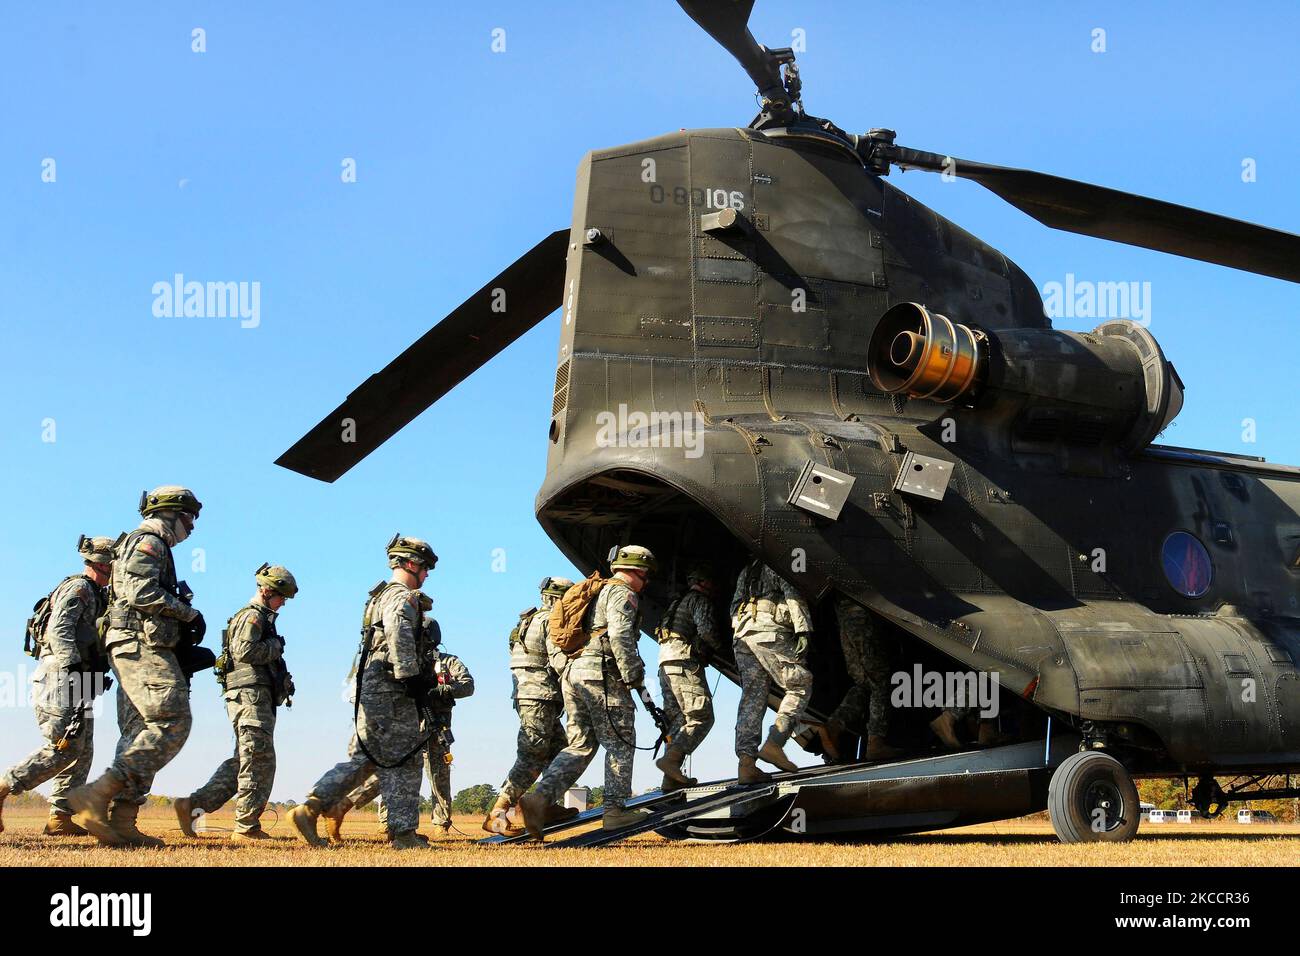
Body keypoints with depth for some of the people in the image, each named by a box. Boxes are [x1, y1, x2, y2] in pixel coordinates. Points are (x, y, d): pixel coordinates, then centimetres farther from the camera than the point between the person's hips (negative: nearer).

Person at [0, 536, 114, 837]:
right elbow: (58, 630, -20)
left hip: (76, 684, 11)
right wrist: (73, 668, -28)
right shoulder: (78, 588, -7)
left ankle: (60, 818, 4)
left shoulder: (92, 595, 24)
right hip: (61, 676, -11)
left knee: (81, 751, 5)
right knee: (63, 749, -14)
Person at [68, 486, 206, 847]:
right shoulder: (147, 542, -3)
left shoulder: (152, 548, 28)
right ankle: (96, 795, -25)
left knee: (141, 734, 5)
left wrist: (183, 628, 12)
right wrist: (189, 613, -11)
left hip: (136, 651, 11)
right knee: (172, 723, -18)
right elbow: (140, 592, -18)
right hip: (142, 645, -11)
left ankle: (120, 822, -1)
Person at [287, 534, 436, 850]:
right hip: (388, 690, -9)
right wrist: (410, 676, -28)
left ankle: (309, 808, 0)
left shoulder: (380, 596, 23)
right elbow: (399, 633, -27)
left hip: (368, 688, 9)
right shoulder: (403, 596, -8)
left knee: (362, 758, 10)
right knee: (404, 760, -3)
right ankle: (403, 833, 0)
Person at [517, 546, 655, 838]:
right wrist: (633, 676, -15)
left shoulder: (594, 592, 27)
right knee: (620, 742, 1)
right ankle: (615, 810, 1)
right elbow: (620, 636, -18)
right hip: (601, 672, -9)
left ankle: (540, 797, -10)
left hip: (572, 672, 9)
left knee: (580, 745, 7)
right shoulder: (622, 592, -2)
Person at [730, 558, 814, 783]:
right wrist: (803, 631, -13)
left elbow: (735, 608, 28)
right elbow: (792, 593, -6)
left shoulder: (746, 571, 31)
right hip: (769, 631, -7)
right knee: (800, 686, -1)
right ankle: (774, 744, -15)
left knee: (752, 698, 2)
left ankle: (746, 763, -10)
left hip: (741, 635, 7)